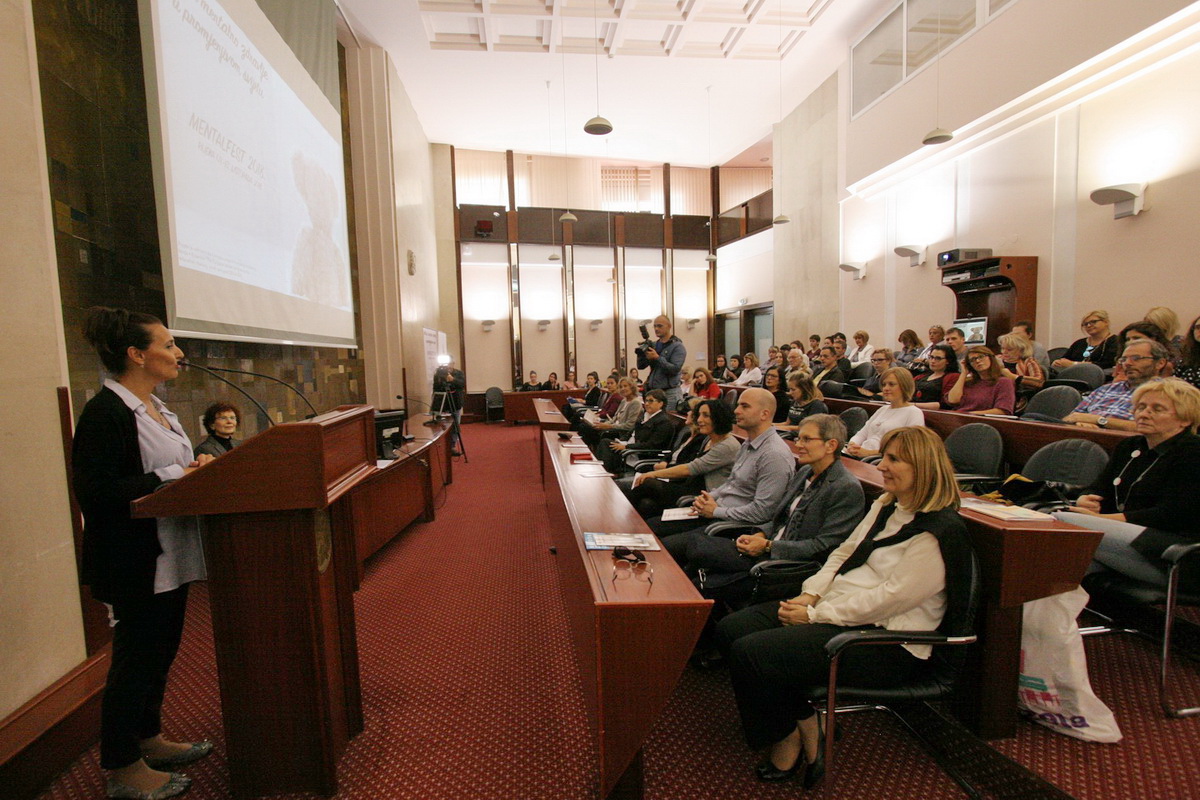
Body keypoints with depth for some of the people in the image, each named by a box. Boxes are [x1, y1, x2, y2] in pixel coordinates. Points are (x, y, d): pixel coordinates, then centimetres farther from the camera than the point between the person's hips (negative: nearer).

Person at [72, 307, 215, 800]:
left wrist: (196, 465, -1)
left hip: (169, 556, 9)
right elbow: (95, 489, -25)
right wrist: (174, 476, -23)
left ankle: (148, 740, 39)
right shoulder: (105, 412, -19)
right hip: (135, 563, -9)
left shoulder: (156, 409, 11)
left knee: (160, 650, 20)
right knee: (135, 657, 6)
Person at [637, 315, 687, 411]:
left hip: (669, 393, -5)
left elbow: (675, 369, -16)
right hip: (652, 390, 5)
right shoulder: (653, 345, 12)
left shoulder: (678, 346, -4)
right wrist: (641, 353, -10)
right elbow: (640, 366, 8)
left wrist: (657, 358, -22)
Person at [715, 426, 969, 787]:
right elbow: (843, 553, 15)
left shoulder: (939, 533, -16)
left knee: (749, 652, -23)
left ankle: (787, 741, 6)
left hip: (884, 645, -9)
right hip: (837, 611, 9)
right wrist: (811, 595, -1)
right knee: (730, 629, -5)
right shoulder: (886, 506, 12)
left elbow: (888, 598, -21)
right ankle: (806, 726, 4)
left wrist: (816, 615, -16)